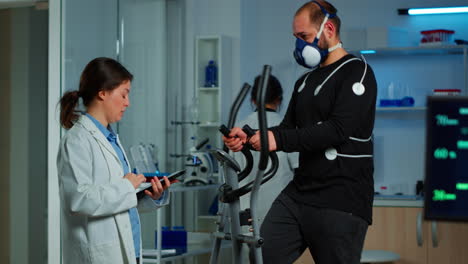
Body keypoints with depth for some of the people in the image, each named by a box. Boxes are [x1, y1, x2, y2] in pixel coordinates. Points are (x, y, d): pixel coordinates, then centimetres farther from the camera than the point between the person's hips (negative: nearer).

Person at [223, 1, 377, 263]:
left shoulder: (356, 73, -7)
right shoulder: (306, 82, 20)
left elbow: (338, 129, -20)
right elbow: (290, 127, 19)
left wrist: (279, 139, -23)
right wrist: (250, 136, 0)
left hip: (341, 202, -8)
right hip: (299, 193, 8)